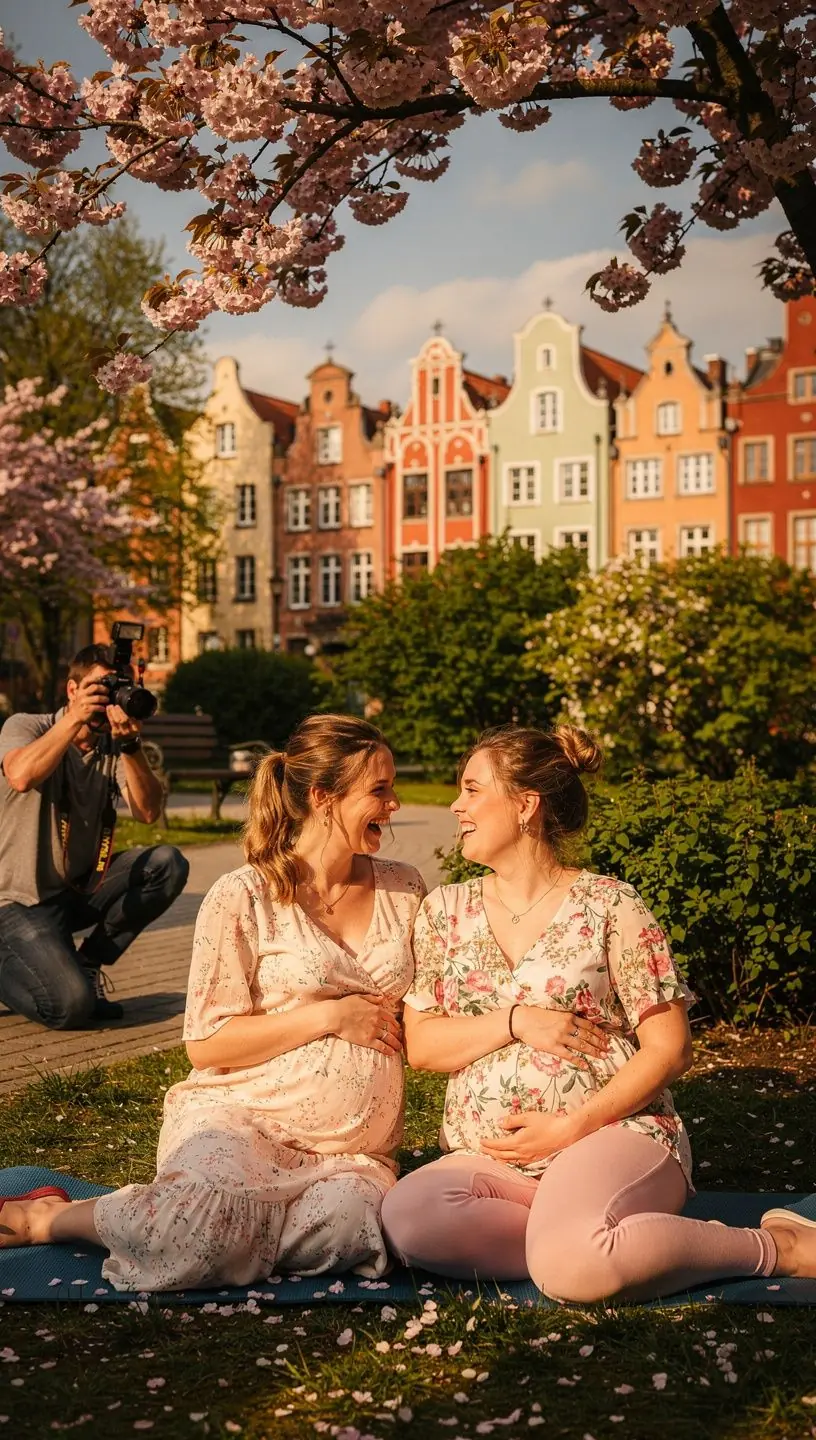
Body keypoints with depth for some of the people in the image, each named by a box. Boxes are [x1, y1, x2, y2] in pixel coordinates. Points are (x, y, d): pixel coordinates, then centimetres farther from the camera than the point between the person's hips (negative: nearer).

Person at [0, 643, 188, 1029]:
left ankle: (86, 964, -2)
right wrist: (75, 719, -28)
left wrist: (130, 746, -25)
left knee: (168, 864, -15)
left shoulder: (114, 750, 4)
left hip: (82, 888, 6)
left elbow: (147, 811, -13)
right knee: (71, 1006, -25)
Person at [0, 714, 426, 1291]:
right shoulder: (245, 897, -4)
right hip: (239, 1116, -4)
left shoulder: (405, 889, 11)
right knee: (209, 1224, -37)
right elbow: (207, 1043, -6)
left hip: (357, 1150, 4)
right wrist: (327, 1016, -11)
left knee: (351, 1220, -33)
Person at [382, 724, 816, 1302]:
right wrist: (516, 1022, -10)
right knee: (406, 1216, -30)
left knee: (571, 1267, -36)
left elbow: (670, 1049, -2)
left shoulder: (610, 906, 1)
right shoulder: (446, 910, 12)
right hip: (488, 1158, 4)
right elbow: (420, 1044, 7)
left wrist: (573, 1126, -12)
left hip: (614, 1132, -3)